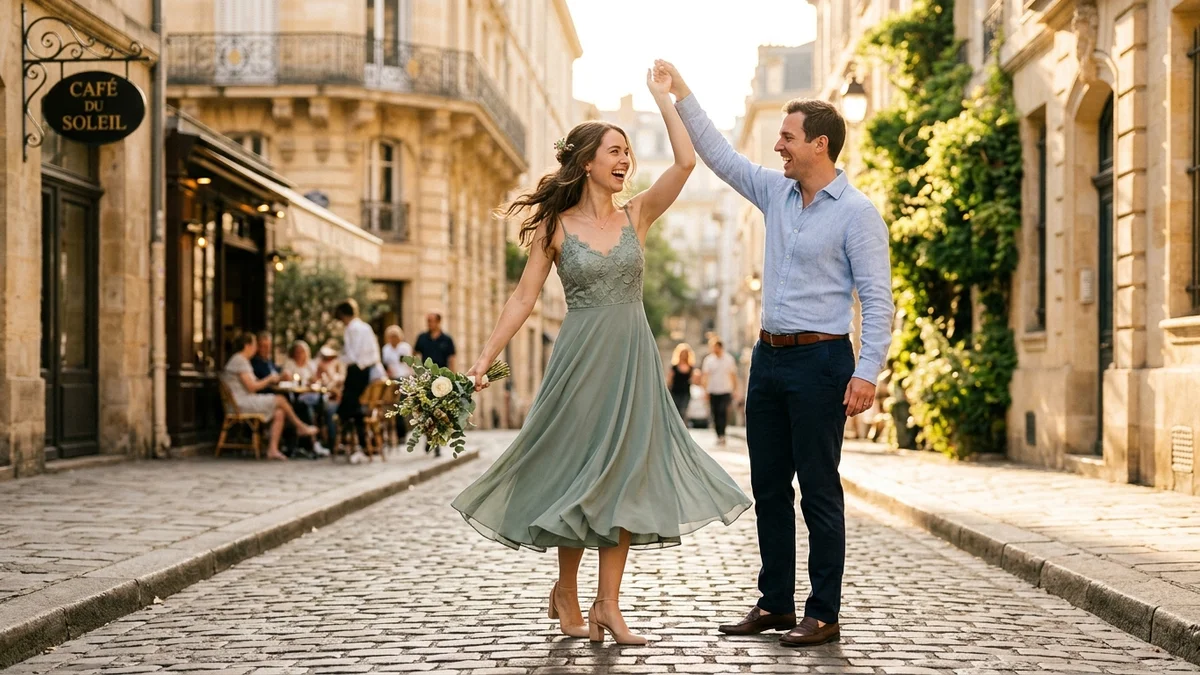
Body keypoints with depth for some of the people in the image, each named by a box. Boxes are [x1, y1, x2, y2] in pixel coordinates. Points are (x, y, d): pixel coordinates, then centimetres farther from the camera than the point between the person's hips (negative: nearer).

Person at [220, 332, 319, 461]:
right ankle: (301, 427, 8)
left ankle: (273, 449, -12)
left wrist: (269, 381, 8)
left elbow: (252, 384, 19)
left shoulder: (242, 360, 20)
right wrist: (269, 379, -4)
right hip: (241, 403, -10)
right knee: (280, 400, -13)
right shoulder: (239, 361, -14)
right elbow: (251, 387, -18)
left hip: (246, 400, 10)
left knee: (279, 413, -5)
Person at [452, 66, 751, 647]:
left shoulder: (637, 216, 5)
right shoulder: (555, 227, 0)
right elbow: (523, 298, -1)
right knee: (579, 472, 3)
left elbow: (685, 161, -6)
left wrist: (662, 96, -1)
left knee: (624, 477, 0)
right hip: (581, 359, -2)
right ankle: (565, 593, 22)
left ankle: (607, 606, 5)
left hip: (633, 360, 3)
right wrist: (484, 359, -7)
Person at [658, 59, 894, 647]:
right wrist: (681, 93, 14)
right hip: (769, 356, 8)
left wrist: (867, 371, -20)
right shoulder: (775, 193, 10)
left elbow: (877, 297, -12)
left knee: (819, 489, -3)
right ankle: (775, 604, 20)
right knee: (768, 486, 11)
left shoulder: (856, 212, -9)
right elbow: (718, 154, 19)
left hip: (820, 359, -7)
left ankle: (824, 615, 4)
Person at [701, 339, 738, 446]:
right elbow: (705, 375, 3)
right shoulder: (708, 360, 3)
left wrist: (735, 389, 7)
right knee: (715, 414, 3)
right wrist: (705, 389, -5)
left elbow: (733, 375, 9)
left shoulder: (729, 359, 3)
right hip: (713, 391, 2)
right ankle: (718, 436, 11)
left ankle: (722, 435, -16)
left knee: (723, 411, -15)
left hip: (725, 391, -2)